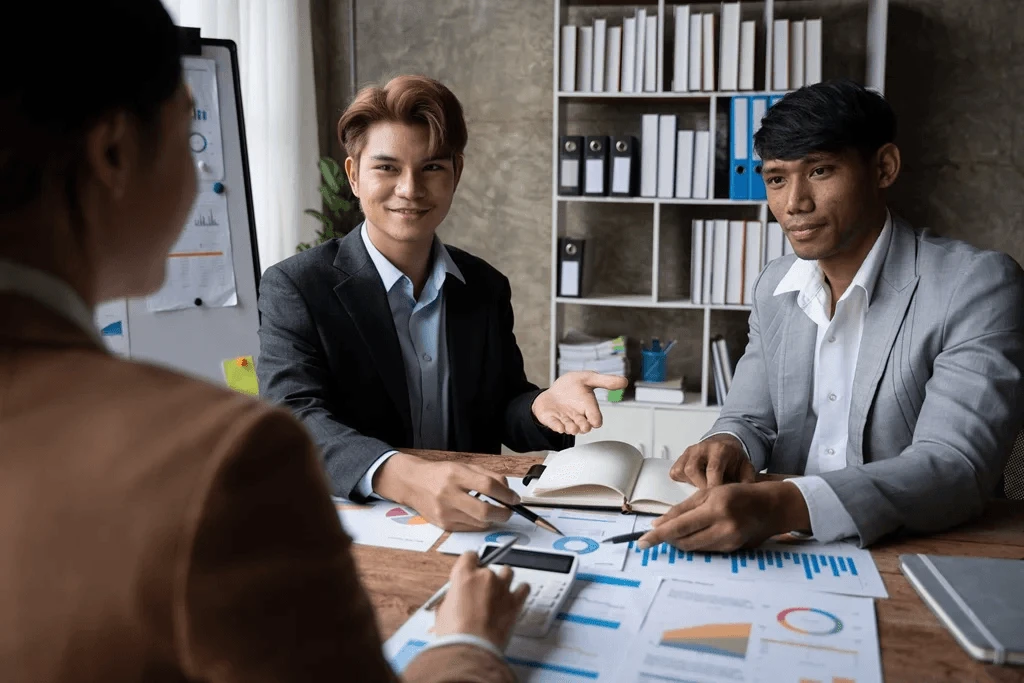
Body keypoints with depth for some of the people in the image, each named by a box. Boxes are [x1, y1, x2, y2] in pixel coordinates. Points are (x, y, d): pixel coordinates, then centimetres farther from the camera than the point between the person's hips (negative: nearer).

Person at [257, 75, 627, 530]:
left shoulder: (487, 288, 6)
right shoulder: (294, 288, -7)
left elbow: (502, 413, 11)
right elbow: (293, 419, -20)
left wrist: (543, 407, -13)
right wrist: (403, 479, -38)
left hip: (470, 527, 4)